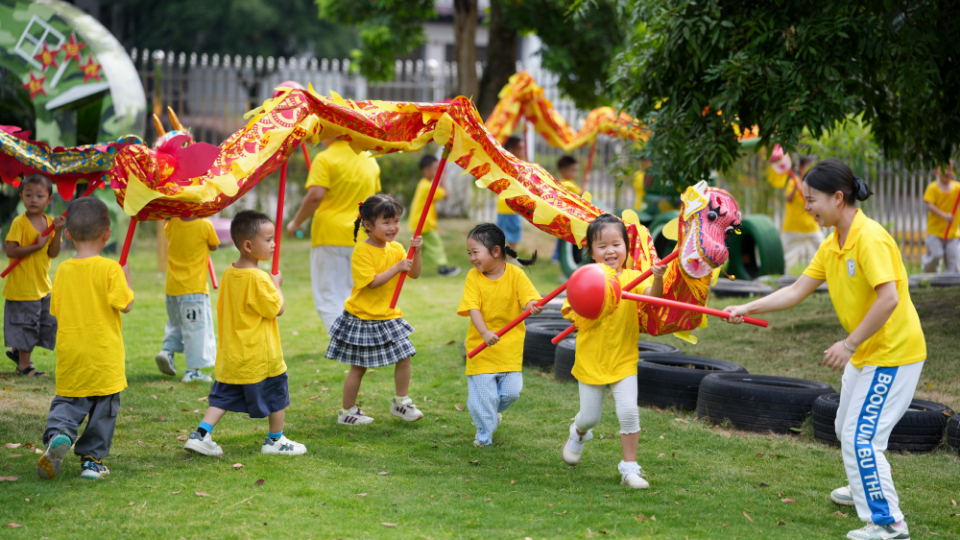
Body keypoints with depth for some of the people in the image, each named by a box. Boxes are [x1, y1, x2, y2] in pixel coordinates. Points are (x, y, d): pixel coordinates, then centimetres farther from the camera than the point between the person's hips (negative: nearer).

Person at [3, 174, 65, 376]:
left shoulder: (50, 222, 4)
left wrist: (58, 232, -15)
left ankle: (17, 351, 32)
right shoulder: (19, 223, -13)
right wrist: (36, 246, -23)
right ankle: (24, 365, 14)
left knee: (48, 321, 15)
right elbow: (11, 251, -20)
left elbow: (53, 253, -2)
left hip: (43, 285, 7)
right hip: (22, 285, -7)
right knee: (26, 323, 1)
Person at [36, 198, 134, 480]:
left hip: (70, 354, 3)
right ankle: (92, 460, 12)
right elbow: (126, 304, -12)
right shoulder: (110, 268, -12)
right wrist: (126, 276, 2)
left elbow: (57, 310, 7)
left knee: (67, 401, 10)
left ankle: (58, 432, -19)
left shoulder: (63, 270, 1)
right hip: (104, 355, -3)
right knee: (104, 407, 9)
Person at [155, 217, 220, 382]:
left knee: (176, 324, 25)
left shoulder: (172, 224, -3)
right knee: (196, 328, 2)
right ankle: (193, 370, 2)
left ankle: (167, 350, 5)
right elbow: (214, 247, 2)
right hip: (194, 287, -5)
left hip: (172, 288, 5)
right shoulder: (205, 226, -15)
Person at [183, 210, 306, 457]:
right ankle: (276, 440, 23)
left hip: (232, 355, 7)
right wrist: (276, 284, 0)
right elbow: (278, 309, -15)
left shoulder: (228, 273, 4)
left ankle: (201, 434, 1)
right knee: (276, 394, 12)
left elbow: (222, 309, 14)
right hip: (260, 356, -7)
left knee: (223, 396, 13)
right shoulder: (258, 279, -22)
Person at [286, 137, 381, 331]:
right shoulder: (369, 159, 9)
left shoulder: (325, 159, -11)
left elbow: (315, 195, -20)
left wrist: (296, 222, -8)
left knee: (330, 299, 0)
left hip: (330, 235, -6)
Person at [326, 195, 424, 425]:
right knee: (358, 367, 3)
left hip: (389, 316, 6)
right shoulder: (362, 251, -17)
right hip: (363, 318, -6)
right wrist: (397, 268, -25)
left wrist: (416, 252, -12)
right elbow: (372, 282, -23)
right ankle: (347, 411, 16)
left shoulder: (396, 248, 4)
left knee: (404, 358, 6)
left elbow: (414, 274, 2)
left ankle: (401, 402, 24)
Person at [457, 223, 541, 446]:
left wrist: (532, 306, -41)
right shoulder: (473, 277, -7)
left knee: (511, 390, 0)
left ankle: (495, 411, 35)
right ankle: (485, 433, 24)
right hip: (482, 344, 0)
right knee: (483, 393, 1)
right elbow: (473, 308, -15)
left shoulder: (515, 274, -8)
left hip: (510, 345, 0)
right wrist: (485, 333, -31)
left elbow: (529, 298, -15)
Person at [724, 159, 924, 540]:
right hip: (863, 352, 10)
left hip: (893, 353, -10)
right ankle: (866, 489, 47)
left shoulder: (869, 238, -23)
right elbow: (796, 291, 9)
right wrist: (748, 309, 1)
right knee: (847, 430, 23)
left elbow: (888, 298, -31)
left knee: (861, 437, -11)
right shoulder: (832, 245, 6)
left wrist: (849, 344, -26)